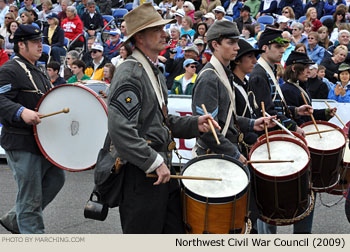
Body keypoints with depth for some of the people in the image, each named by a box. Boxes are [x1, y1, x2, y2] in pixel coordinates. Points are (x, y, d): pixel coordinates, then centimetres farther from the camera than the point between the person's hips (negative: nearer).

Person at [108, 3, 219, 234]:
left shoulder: (156, 73, 17)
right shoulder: (130, 74, -16)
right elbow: (120, 130, -25)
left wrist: (194, 124, 9)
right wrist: (155, 163, -24)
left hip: (163, 168, 10)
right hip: (141, 174, -10)